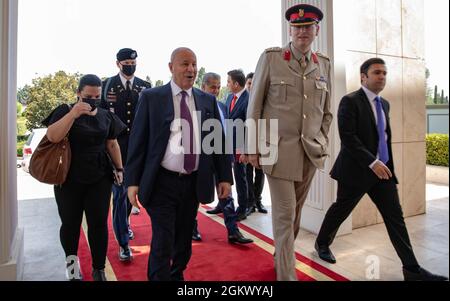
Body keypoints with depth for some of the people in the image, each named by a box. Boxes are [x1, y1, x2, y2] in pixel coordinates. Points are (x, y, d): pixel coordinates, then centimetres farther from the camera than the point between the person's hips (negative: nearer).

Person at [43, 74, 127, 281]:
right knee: (70, 223, 8)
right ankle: (72, 263, 30)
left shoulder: (106, 116, 6)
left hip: (99, 178, 2)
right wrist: (73, 114, -27)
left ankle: (99, 269, 16)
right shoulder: (65, 111, -3)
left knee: (99, 223, 3)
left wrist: (119, 168, 8)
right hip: (69, 179, -2)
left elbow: (112, 144, 12)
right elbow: (52, 137, -18)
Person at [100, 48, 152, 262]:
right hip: (115, 145, -2)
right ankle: (123, 242, 7)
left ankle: (124, 222, 44)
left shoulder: (145, 86, 4)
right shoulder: (107, 84, 0)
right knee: (119, 191, -1)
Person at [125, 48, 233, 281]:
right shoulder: (151, 97, -1)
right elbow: (137, 141, -3)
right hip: (162, 183, -3)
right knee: (163, 243, -2)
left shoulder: (208, 100, 7)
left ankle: (177, 276, 40)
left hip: (193, 183, 4)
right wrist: (133, 181, -7)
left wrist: (224, 177, 4)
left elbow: (219, 140, 8)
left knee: (184, 240, 17)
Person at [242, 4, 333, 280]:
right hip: (278, 147, -4)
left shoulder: (323, 64, 10)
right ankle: (287, 273, 12)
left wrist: (323, 144, 8)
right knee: (285, 212, -2)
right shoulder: (270, 58, -3)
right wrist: (253, 147, -6)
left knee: (295, 210, 14)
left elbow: (326, 111, 16)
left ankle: (283, 255, 37)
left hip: (311, 151, 4)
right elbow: (254, 105, -3)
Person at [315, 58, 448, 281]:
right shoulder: (350, 101, -11)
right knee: (340, 211, 9)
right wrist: (372, 162, -23)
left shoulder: (384, 104, 13)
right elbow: (347, 137, -20)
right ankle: (322, 243, 33)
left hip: (382, 169, 7)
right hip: (357, 170, -7)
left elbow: (385, 137, 17)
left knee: (395, 217, 5)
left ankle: (412, 269, 12)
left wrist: (386, 164, 13)